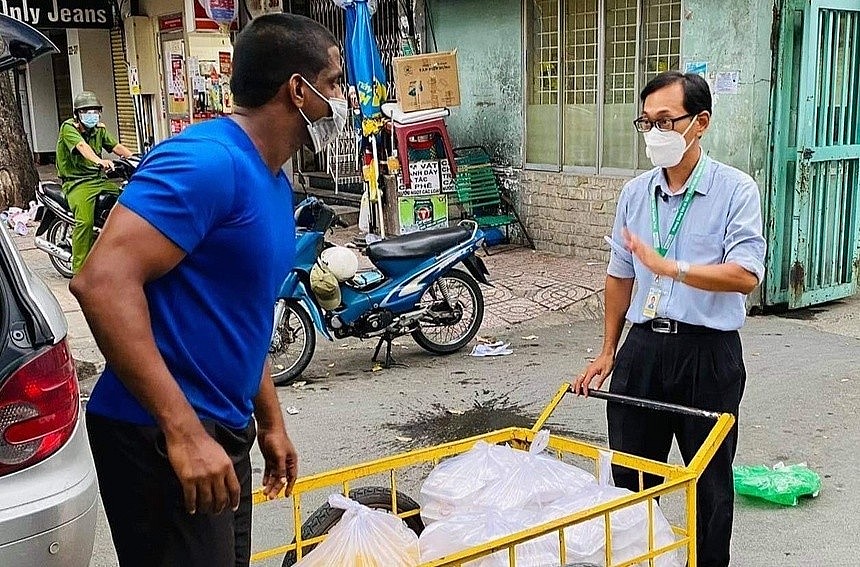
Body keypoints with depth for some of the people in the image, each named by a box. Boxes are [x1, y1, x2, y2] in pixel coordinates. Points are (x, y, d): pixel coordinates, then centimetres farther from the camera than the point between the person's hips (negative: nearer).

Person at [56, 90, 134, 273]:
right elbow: (82, 146, -27)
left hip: (99, 179, 7)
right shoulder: (68, 127, -7)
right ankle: (79, 268, -19)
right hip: (77, 182, -6)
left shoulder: (99, 128, 15)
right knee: (85, 221, -27)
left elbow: (116, 146, 4)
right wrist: (99, 161, -46)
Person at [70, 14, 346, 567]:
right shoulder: (208, 160, -19)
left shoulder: (274, 182, 12)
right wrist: (184, 431, -29)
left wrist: (270, 422, 22)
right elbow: (102, 281, -28)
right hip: (163, 437, -9)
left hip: (221, 432, 10)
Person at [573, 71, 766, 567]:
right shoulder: (635, 194, 6)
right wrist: (608, 352, 16)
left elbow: (746, 275, -20)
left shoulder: (736, 190, -9)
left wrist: (669, 267, -30)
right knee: (631, 474, 13)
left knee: (709, 481, 10)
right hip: (643, 347, 4)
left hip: (708, 353, -4)